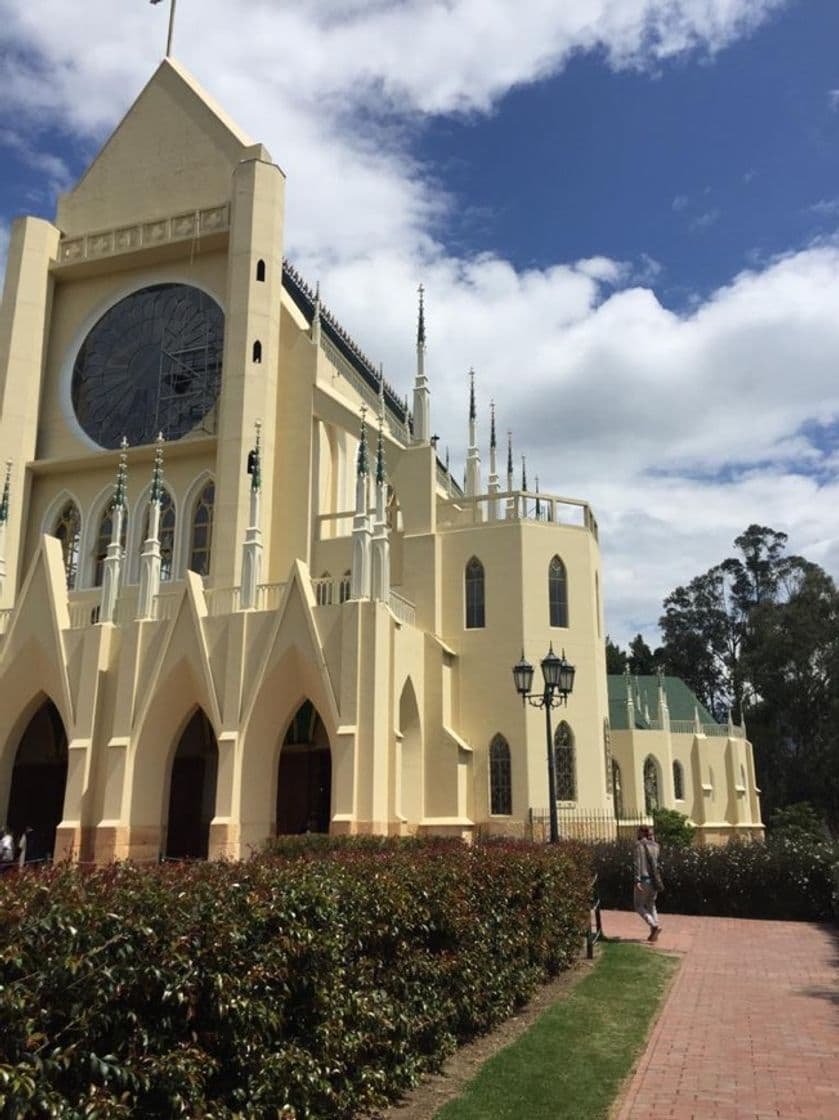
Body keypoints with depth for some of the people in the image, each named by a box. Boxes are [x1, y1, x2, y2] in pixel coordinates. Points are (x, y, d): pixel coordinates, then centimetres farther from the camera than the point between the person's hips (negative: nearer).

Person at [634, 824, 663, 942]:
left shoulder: (639, 844, -9)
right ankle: (654, 934, 13)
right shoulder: (655, 846, 8)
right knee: (651, 905, 19)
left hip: (644, 879, -6)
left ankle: (654, 926, -12)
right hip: (654, 879, 6)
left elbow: (638, 863, -17)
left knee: (639, 906, 7)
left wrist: (637, 880, -21)